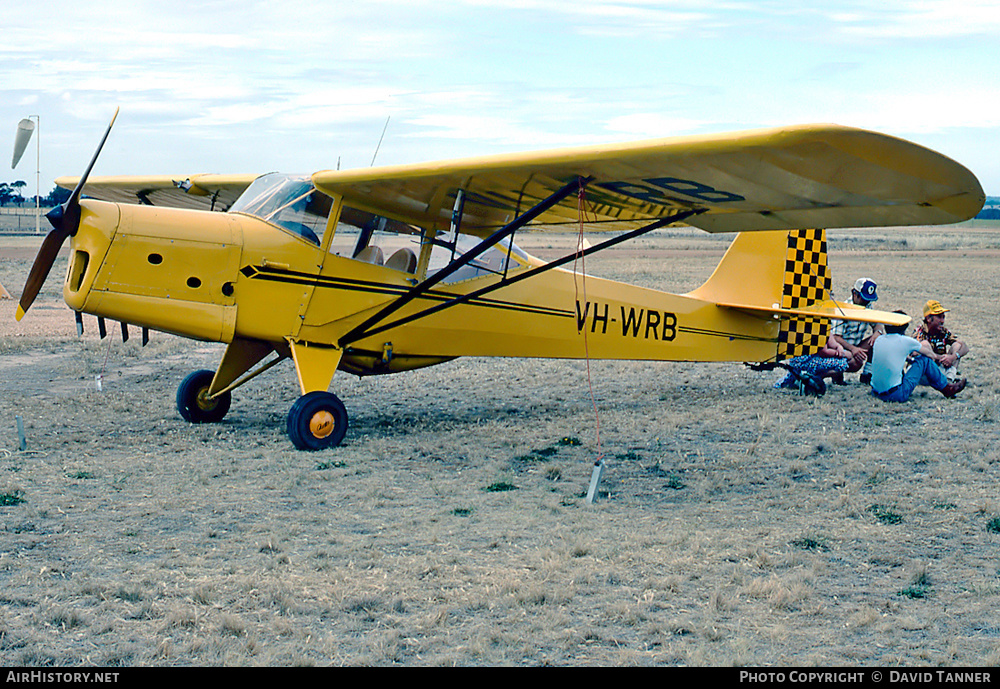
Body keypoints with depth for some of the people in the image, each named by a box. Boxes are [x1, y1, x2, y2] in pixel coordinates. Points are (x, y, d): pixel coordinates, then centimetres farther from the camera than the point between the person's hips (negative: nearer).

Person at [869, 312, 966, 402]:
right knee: (925, 360, 5)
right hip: (897, 395, -6)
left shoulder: (878, 340, 7)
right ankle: (947, 388, 23)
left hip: (876, 392, 6)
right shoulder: (905, 341, -7)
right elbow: (929, 354, 12)